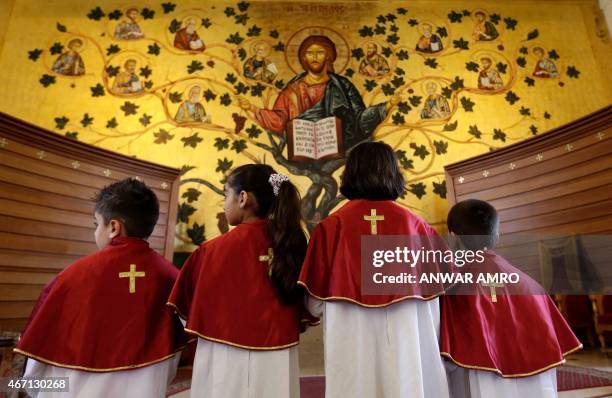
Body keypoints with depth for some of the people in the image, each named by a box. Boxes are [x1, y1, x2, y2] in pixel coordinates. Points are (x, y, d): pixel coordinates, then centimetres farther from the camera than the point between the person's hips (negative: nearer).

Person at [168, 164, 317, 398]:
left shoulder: (219, 249, -17)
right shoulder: (291, 242, -5)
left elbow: (187, 303, -3)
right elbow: (307, 307, 5)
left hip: (229, 358, -4)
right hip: (281, 358, 4)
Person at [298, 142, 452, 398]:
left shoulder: (332, 226, -6)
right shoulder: (414, 224, 0)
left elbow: (315, 305, -3)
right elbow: (432, 293, 5)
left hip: (352, 346, -1)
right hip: (408, 342, 2)